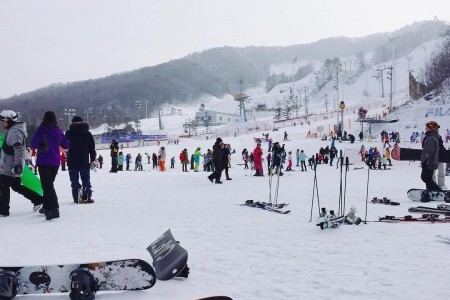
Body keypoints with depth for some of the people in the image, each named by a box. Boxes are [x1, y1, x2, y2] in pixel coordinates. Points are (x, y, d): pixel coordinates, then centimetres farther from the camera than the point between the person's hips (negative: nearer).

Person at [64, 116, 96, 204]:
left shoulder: (68, 133, 1)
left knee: (74, 180, 4)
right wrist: (93, 160, 8)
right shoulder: (88, 133, 4)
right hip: (85, 161, 1)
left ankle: (76, 197, -3)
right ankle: (87, 197, 0)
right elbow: (92, 148, 4)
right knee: (86, 179, 8)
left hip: (72, 161, -1)